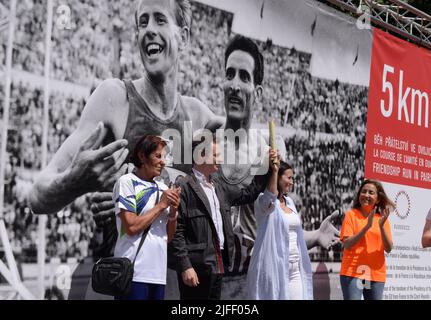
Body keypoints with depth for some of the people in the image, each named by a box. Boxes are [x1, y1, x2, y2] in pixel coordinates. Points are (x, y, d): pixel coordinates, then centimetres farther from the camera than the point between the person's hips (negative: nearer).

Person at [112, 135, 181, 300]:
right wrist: (161, 205, -8)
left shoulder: (163, 188, 14)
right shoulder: (127, 182, -4)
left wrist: (173, 211, -2)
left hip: (158, 272, 6)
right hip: (134, 272, -6)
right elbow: (131, 227, -14)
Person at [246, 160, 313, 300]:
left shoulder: (289, 201, 16)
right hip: (274, 267, -7)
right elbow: (271, 196, -33)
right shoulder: (262, 200, -7)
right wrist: (274, 170, -43)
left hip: (295, 268, 7)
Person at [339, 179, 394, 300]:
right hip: (353, 272, -4)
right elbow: (346, 244, -8)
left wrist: (381, 226, -13)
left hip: (376, 275, 4)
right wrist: (367, 227, -17)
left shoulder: (382, 219, 10)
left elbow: (388, 249, 2)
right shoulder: (351, 214, 1)